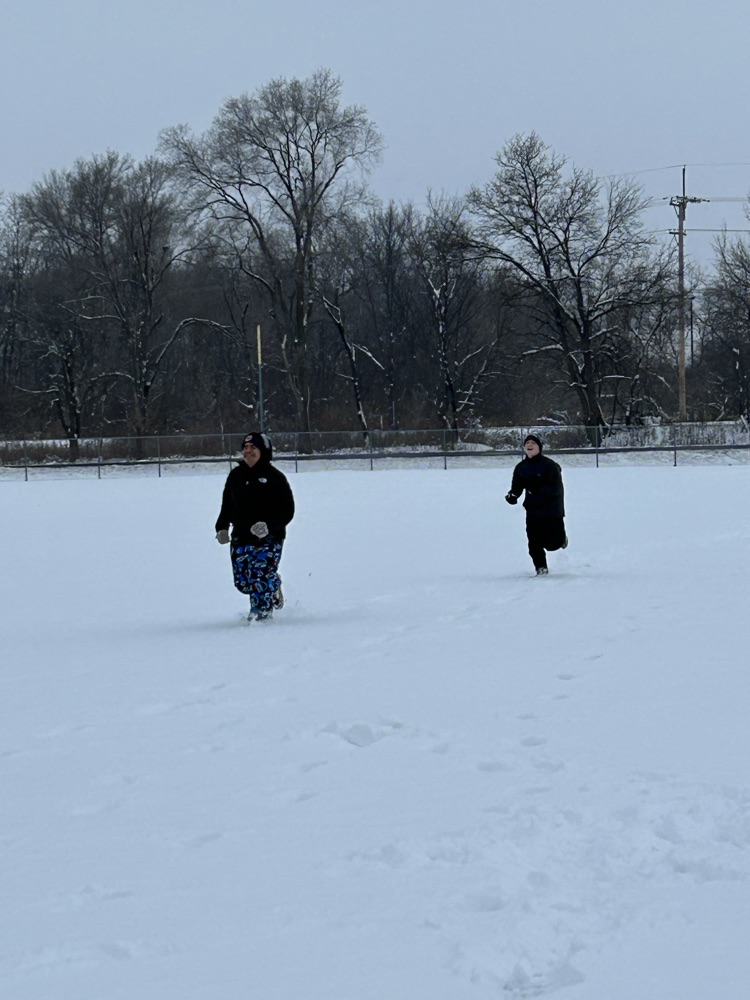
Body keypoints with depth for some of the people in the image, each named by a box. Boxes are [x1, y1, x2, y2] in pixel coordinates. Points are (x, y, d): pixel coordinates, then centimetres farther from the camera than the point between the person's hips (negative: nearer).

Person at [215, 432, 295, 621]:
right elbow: (227, 505, 21)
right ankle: (273, 592, 32)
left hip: (269, 539, -5)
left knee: (262, 579, -14)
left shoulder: (274, 477, -6)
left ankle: (261, 613, -1)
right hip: (241, 538, 5)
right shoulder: (235, 476, 9)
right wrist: (222, 527, 7)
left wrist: (269, 526, -22)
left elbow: (287, 511, -7)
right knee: (242, 581, 5)